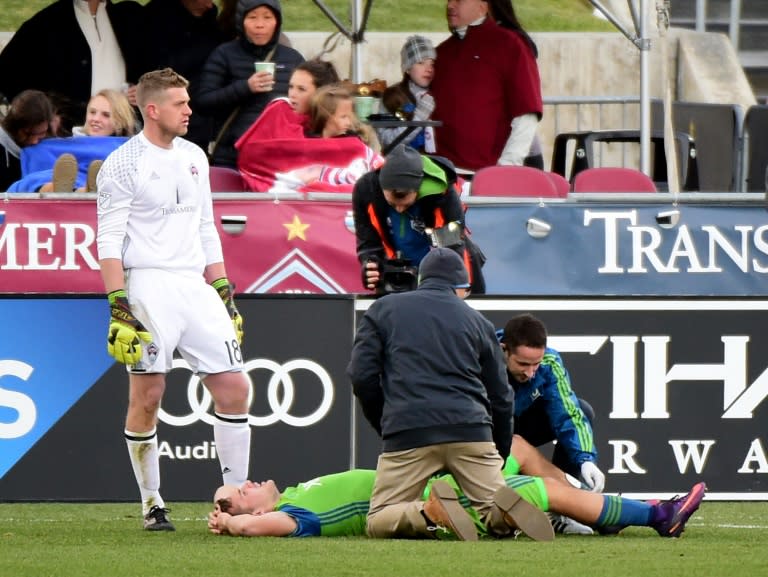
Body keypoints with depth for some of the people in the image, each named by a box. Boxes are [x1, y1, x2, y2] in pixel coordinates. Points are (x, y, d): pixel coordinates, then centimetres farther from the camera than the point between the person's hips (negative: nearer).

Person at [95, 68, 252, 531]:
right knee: (146, 397, -4)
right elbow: (109, 242, -8)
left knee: (234, 387, -1)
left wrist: (225, 294, 17)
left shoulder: (194, 157, 16)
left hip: (195, 285, 6)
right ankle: (153, 505, 6)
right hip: (148, 287, -6)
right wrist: (119, 308, -16)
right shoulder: (123, 164, -5)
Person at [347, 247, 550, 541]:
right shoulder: (477, 321, 20)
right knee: (499, 520, 11)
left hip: (407, 434, -2)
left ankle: (428, 514, -26)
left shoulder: (383, 309, 16)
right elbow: (501, 397, 21)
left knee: (378, 523, 6)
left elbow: (362, 376, 6)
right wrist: (500, 458, 31)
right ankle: (506, 508, -26)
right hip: (471, 431, 2)